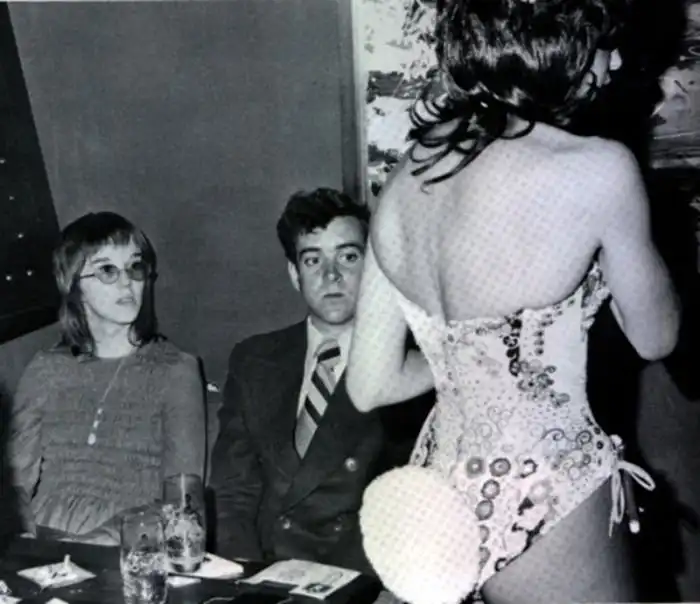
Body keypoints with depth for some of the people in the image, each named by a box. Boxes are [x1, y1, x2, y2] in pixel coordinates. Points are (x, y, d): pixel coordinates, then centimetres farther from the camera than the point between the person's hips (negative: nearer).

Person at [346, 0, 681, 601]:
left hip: (439, 492, 6)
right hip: (544, 509, -5)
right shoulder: (597, 170, -20)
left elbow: (370, 385, 2)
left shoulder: (405, 178, -4)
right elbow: (656, 338, -3)